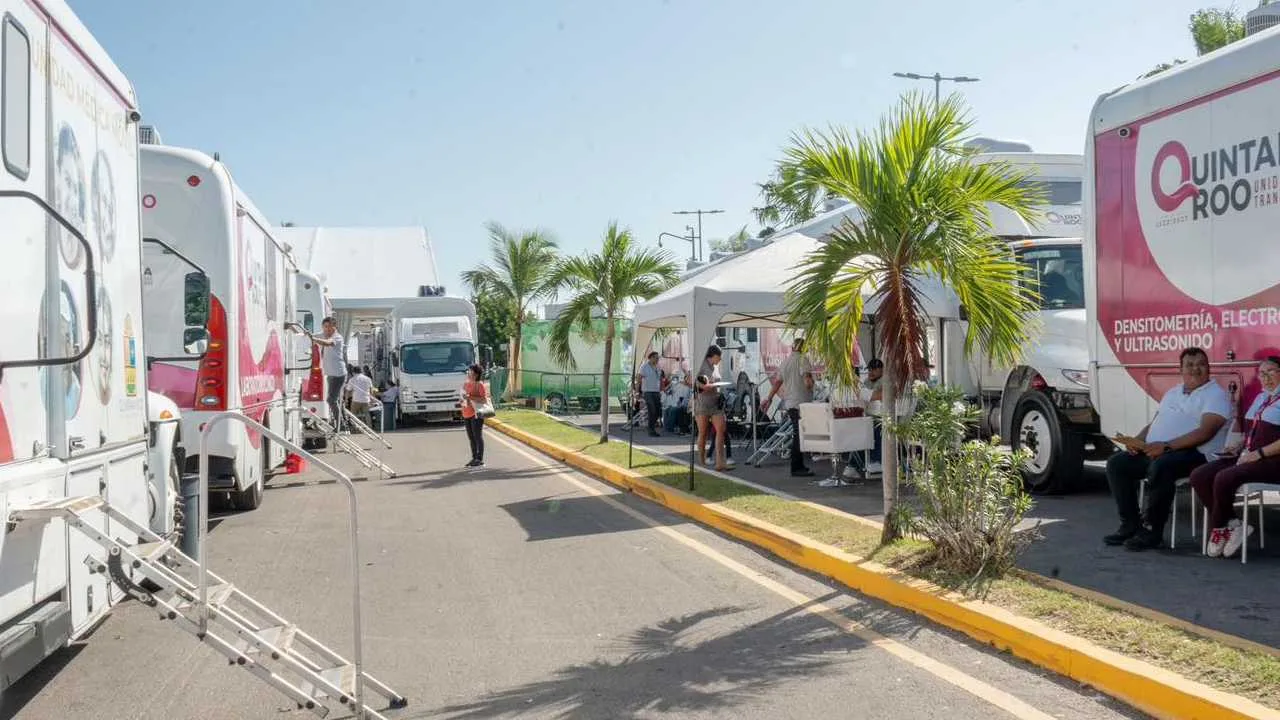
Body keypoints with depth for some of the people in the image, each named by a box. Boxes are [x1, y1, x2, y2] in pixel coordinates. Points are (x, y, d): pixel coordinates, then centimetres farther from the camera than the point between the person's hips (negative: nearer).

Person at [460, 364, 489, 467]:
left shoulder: (479, 385, -7)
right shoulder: (465, 384, 14)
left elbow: (484, 399, -15)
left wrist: (470, 397, -20)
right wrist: (463, 401, 6)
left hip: (476, 413, -7)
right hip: (466, 414, 8)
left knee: (478, 436, -5)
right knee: (471, 437, 11)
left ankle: (480, 460, -1)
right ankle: (474, 458, 19)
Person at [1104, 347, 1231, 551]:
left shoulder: (1215, 394, -2)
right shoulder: (1173, 393, 24)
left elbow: (1205, 432, -16)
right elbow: (1153, 423, 25)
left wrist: (1166, 446, -24)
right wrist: (1137, 441, 2)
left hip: (1193, 453, -8)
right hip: (1153, 451, 8)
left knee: (1159, 467, -37)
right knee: (1117, 464, -9)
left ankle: (1152, 530, -24)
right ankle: (1130, 524, -5)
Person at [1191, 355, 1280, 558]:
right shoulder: (1260, 397, 23)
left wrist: (1259, 453, -20)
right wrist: (1239, 445, 14)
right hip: (1248, 456, 9)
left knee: (1224, 478, -31)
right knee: (1198, 476, -13)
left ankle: (1219, 529, -8)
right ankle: (1233, 526, -12)